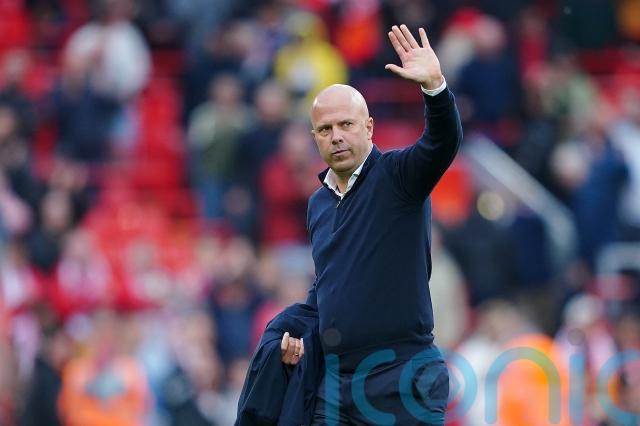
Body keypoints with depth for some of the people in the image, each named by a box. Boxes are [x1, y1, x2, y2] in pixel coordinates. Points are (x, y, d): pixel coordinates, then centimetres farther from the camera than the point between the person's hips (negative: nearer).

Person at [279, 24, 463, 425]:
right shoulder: (318, 204, 15)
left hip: (400, 377, -6)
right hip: (335, 381, 6)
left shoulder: (396, 176, -5)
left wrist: (435, 87, -41)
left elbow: (444, 142, -25)